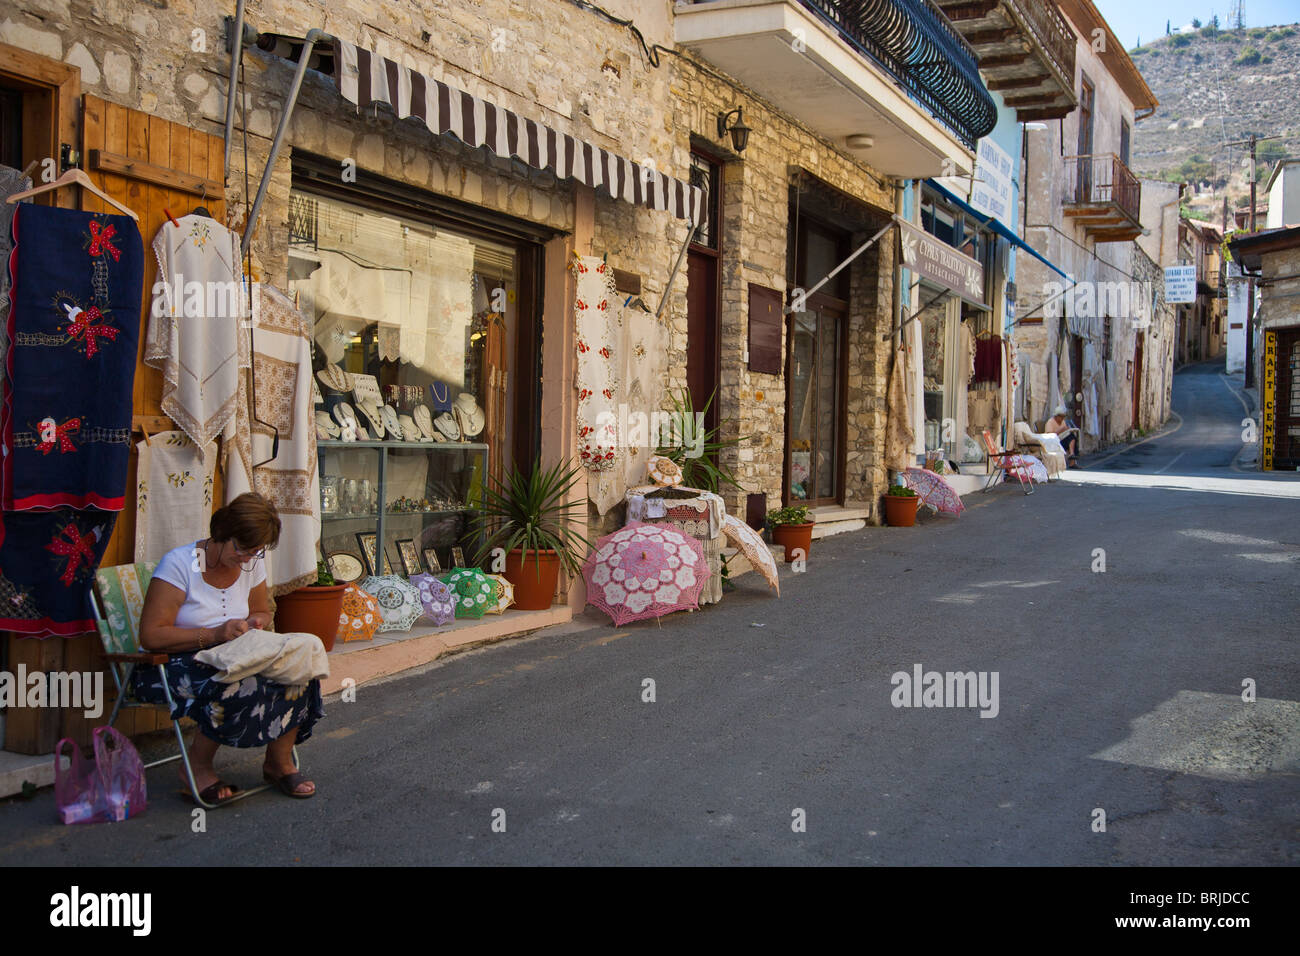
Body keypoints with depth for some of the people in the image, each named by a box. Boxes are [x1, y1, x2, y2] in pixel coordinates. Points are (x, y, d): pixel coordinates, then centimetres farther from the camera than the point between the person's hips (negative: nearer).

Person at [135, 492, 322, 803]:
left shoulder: (252, 565, 5)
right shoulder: (179, 563, -15)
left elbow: (262, 611, 22)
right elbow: (151, 636, -20)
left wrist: (255, 622, -3)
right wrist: (215, 634, -28)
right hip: (173, 665, -6)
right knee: (240, 686, -35)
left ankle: (279, 762, -5)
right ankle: (197, 766, -13)